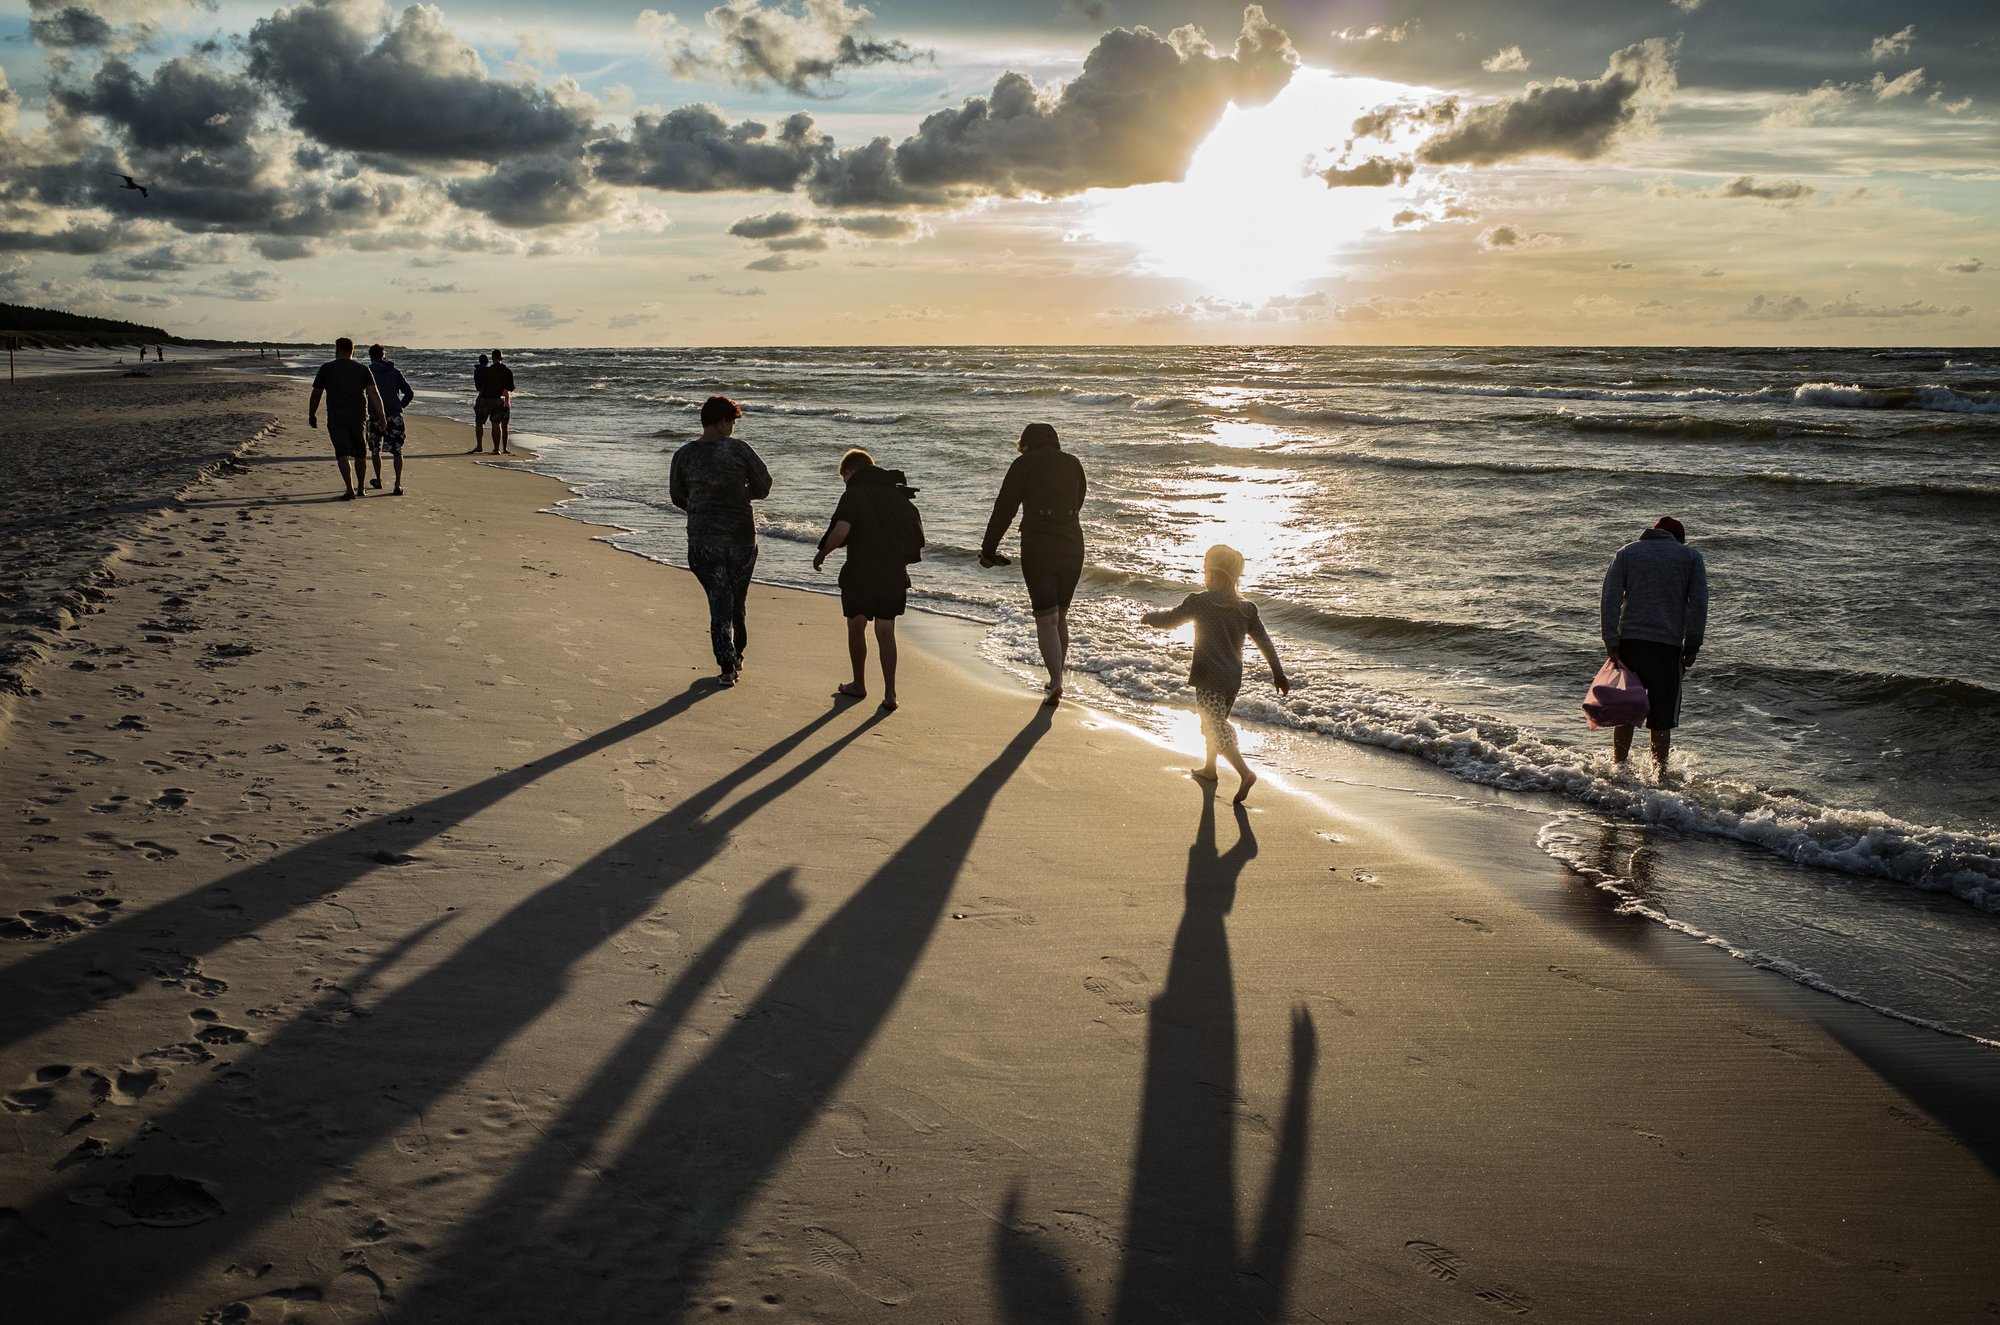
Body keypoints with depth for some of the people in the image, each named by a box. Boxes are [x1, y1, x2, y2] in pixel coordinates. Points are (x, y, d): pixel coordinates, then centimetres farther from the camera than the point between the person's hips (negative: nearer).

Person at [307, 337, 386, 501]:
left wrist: (311, 415, 14)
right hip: (359, 416, 2)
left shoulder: (326, 369, 2)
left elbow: (316, 394, 3)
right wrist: (381, 416, -7)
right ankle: (360, 487, 27)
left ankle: (350, 489, -19)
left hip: (336, 418, -2)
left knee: (342, 453, -5)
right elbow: (374, 393, -6)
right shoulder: (362, 370, 5)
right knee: (359, 452, 17)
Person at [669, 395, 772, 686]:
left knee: (719, 598, 6)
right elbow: (763, 486, -3)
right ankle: (736, 655, 32)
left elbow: (677, 497, 9)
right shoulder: (738, 449, -9)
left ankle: (727, 667, -2)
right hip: (741, 535, -1)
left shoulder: (683, 455, -1)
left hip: (702, 539, 1)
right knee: (738, 596, 18)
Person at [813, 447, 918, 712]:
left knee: (856, 628, 15)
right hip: (894, 576, 4)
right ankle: (889, 693, -1)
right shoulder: (900, 496, 9)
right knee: (886, 632, 8)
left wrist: (821, 554, -6)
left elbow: (840, 532, -22)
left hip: (860, 575, -4)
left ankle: (859, 685, 27)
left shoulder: (854, 495, -9)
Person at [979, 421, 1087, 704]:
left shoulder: (1024, 464, -2)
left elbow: (1003, 509, -1)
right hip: (1072, 547, 4)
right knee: (1061, 617, 18)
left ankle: (1056, 683, -14)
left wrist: (988, 550, 7)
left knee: (1046, 620, -1)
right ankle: (1057, 678, 26)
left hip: (1037, 550, -4)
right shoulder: (1073, 464, 10)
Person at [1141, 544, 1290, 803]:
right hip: (1233, 678, 7)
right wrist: (1278, 674, 11)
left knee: (1216, 729, -9)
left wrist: (1149, 617, 16)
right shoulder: (1246, 608, 6)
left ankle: (1245, 772, -24)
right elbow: (1265, 642, 6)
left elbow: (1170, 619, -4)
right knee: (1215, 723, 25)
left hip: (1209, 679, -7)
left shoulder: (1200, 602, -10)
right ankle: (1209, 767, 38)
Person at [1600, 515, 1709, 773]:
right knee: (1662, 718, 5)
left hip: (1629, 642, 2)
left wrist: (1611, 641, -2)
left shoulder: (1626, 552, 12)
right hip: (1668, 645, -2)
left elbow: (1610, 599, 1)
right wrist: (1692, 646, 3)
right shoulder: (1691, 556, 10)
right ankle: (1660, 774, 8)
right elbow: (1699, 604, 1)